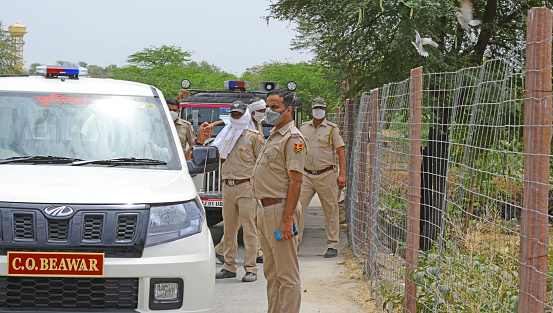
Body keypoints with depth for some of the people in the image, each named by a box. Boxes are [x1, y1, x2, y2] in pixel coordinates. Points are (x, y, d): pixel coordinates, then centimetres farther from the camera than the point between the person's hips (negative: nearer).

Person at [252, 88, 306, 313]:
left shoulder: (293, 138, -13)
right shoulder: (274, 136, 19)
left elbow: (295, 181, -19)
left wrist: (287, 219, -24)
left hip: (280, 209, -10)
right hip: (266, 210, 10)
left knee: (287, 274, -6)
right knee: (271, 273, 14)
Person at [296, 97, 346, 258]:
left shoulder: (333, 129, 0)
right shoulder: (303, 128, 11)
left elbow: (341, 151, -2)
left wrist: (342, 174, -10)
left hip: (326, 175, -3)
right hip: (306, 175, 3)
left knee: (331, 211, 2)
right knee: (297, 207, -6)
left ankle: (332, 246, 9)